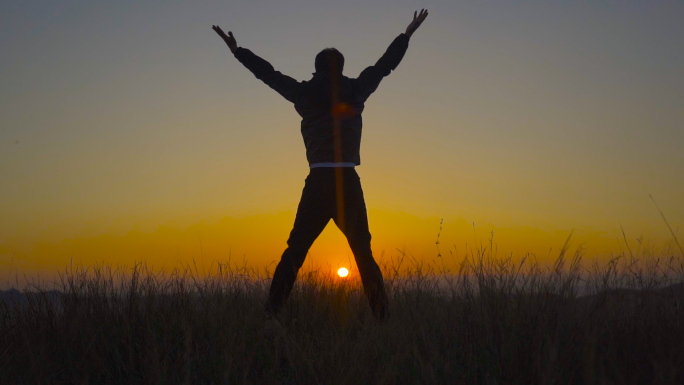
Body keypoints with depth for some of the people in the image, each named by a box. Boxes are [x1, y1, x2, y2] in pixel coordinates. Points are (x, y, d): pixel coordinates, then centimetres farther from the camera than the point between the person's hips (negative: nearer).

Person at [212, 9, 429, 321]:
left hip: (318, 181, 0)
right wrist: (408, 34, 33)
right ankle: (381, 316, 1)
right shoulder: (356, 91, 7)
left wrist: (237, 50, 29)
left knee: (295, 251, 2)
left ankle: (272, 313, -6)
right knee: (363, 253, 6)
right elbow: (386, 63, 19)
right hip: (348, 181, 0)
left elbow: (268, 73, 16)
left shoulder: (305, 93, 7)